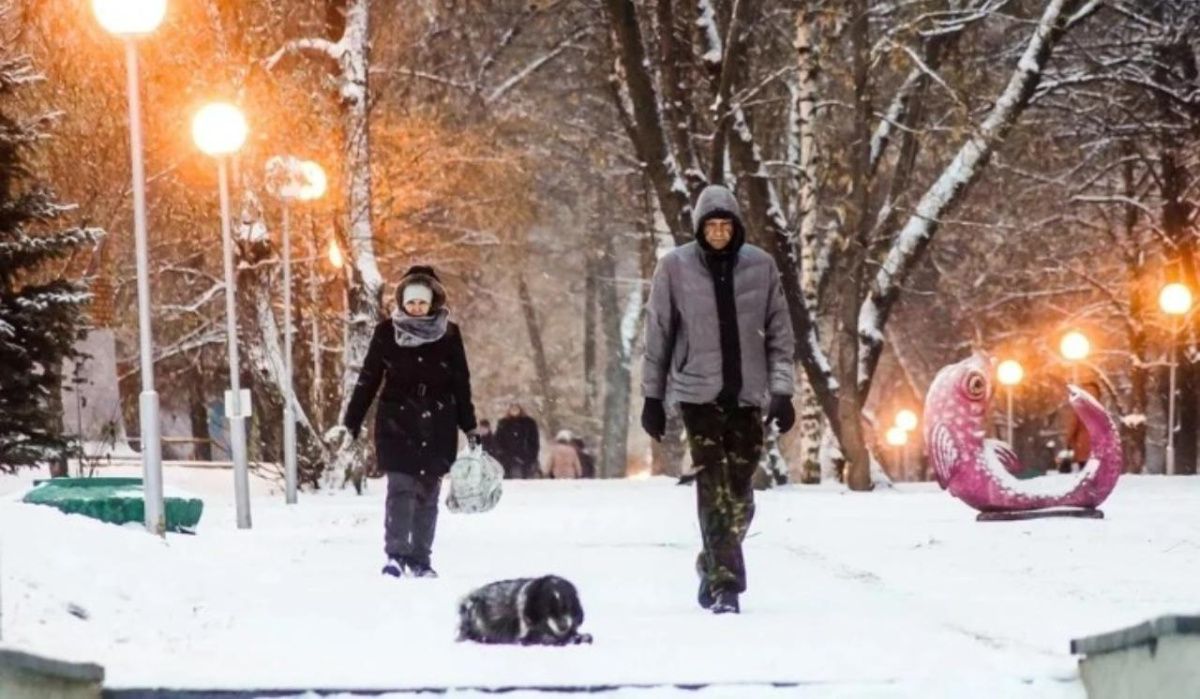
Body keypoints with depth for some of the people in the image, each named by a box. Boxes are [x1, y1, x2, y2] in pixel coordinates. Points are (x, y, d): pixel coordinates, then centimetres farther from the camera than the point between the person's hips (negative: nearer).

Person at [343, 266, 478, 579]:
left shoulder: (448, 334, 1)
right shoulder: (387, 332, -2)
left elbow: (461, 384, 7)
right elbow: (368, 379, 2)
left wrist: (470, 427, 6)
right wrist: (351, 421, -1)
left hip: (437, 426, 2)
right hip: (397, 423, -2)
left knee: (428, 494, 5)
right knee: (400, 489, -12)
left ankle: (420, 559, 12)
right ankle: (396, 555, -14)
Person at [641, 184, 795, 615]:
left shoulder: (760, 267, 3)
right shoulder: (675, 267, -1)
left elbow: (779, 332, 7)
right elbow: (658, 334, 5)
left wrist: (781, 389, 1)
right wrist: (652, 396, 5)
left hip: (747, 394, 2)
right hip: (698, 392, -2)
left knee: (739, 493, 4)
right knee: (714, 489, -10)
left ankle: (713, 566, 25)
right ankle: (724, 583, -10)